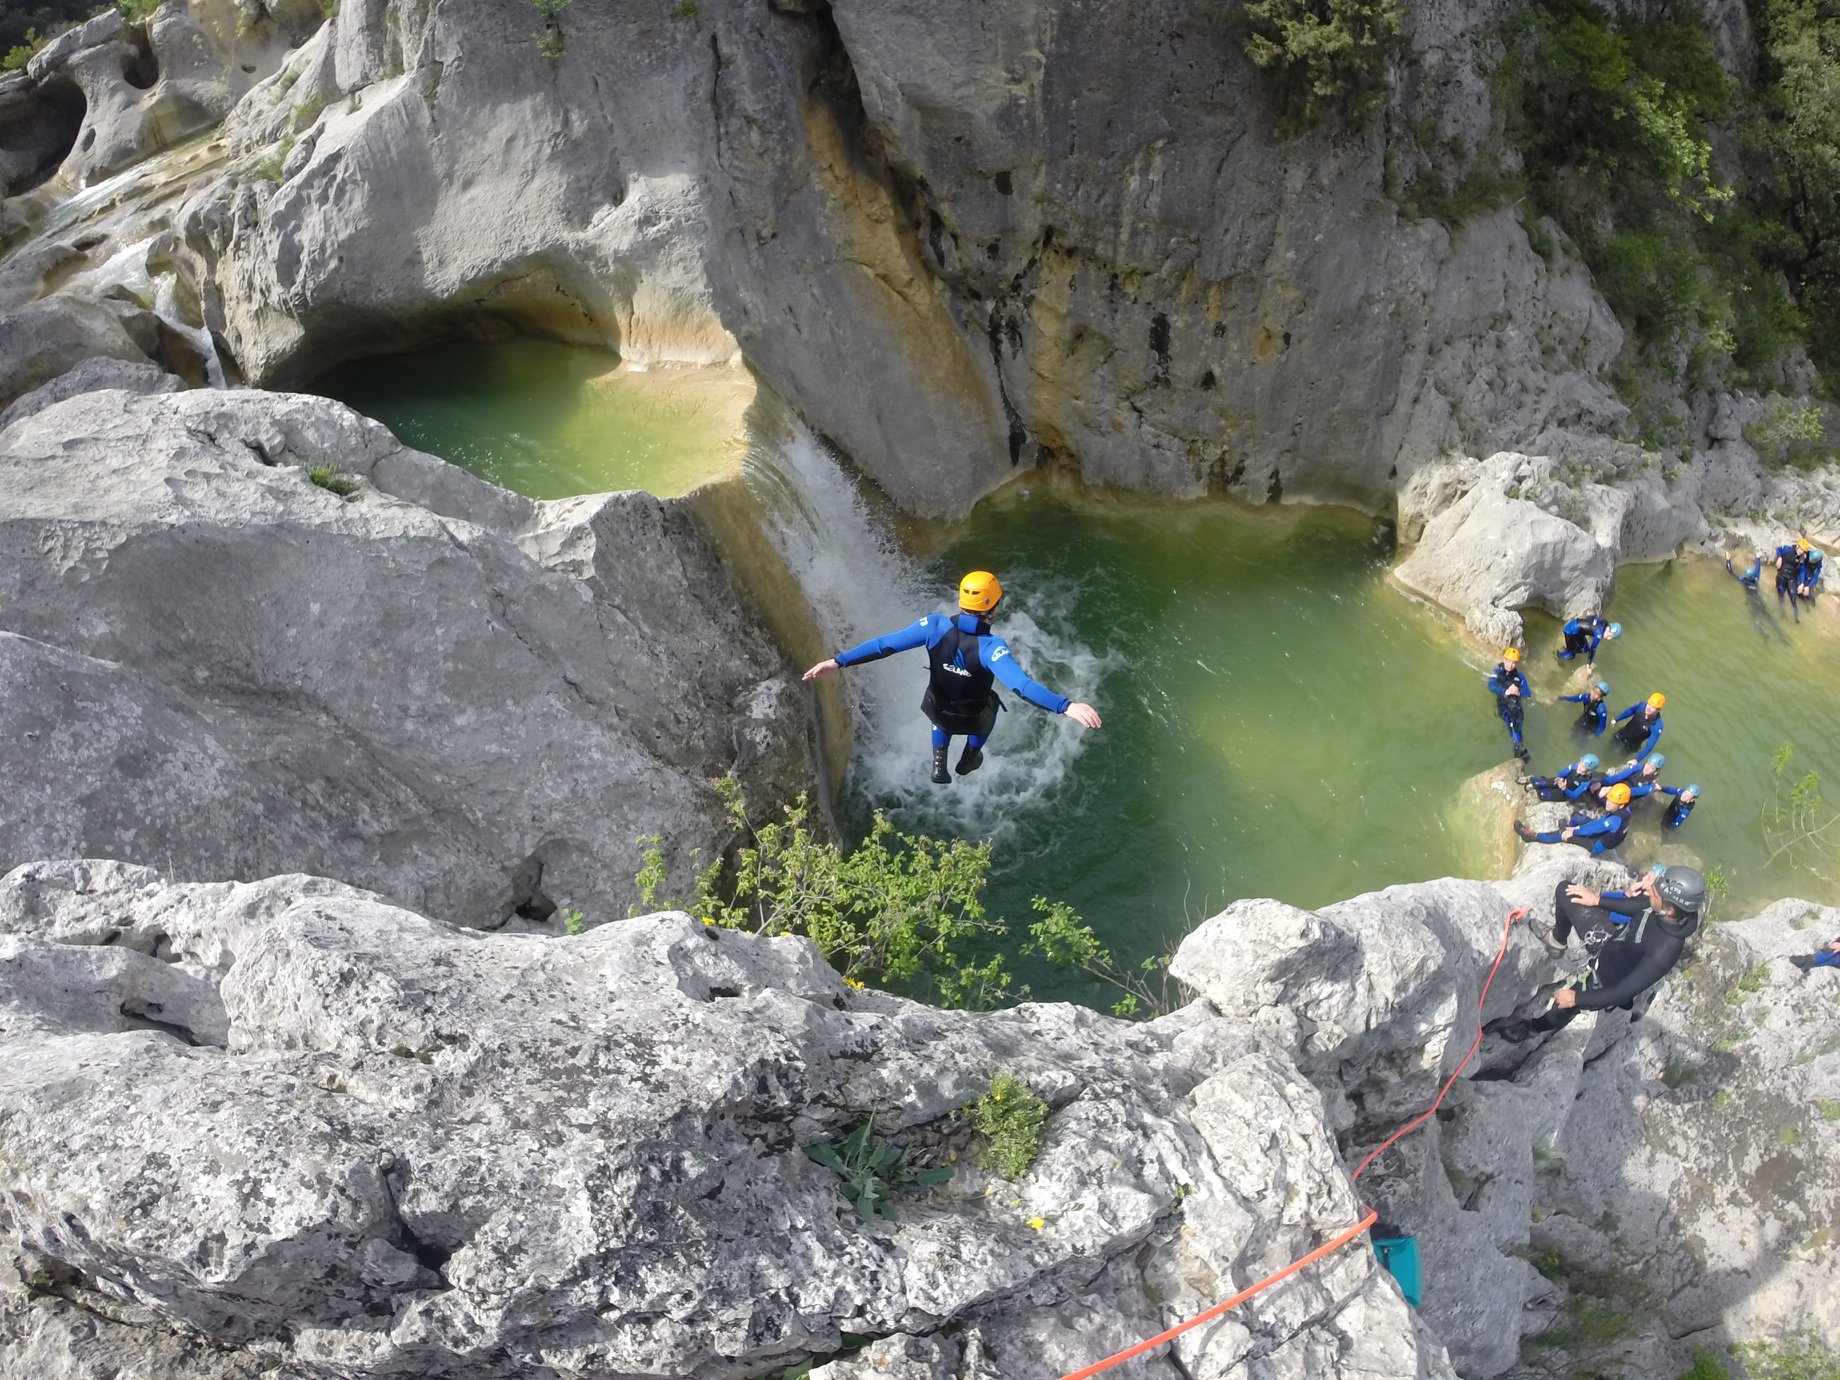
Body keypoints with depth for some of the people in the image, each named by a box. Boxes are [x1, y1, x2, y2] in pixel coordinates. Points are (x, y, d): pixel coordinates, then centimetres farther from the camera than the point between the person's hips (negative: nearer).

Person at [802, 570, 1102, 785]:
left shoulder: (936, 626, -29)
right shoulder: (991, 646, -38)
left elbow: (884, 644, -29)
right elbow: (1021, 685, -49)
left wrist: (838, 661, -25)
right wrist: (1066, 706, -55)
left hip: (938, 711, 2)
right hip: (973, 718, -2)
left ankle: (939, 765, 41)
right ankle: (968, 760, 55)